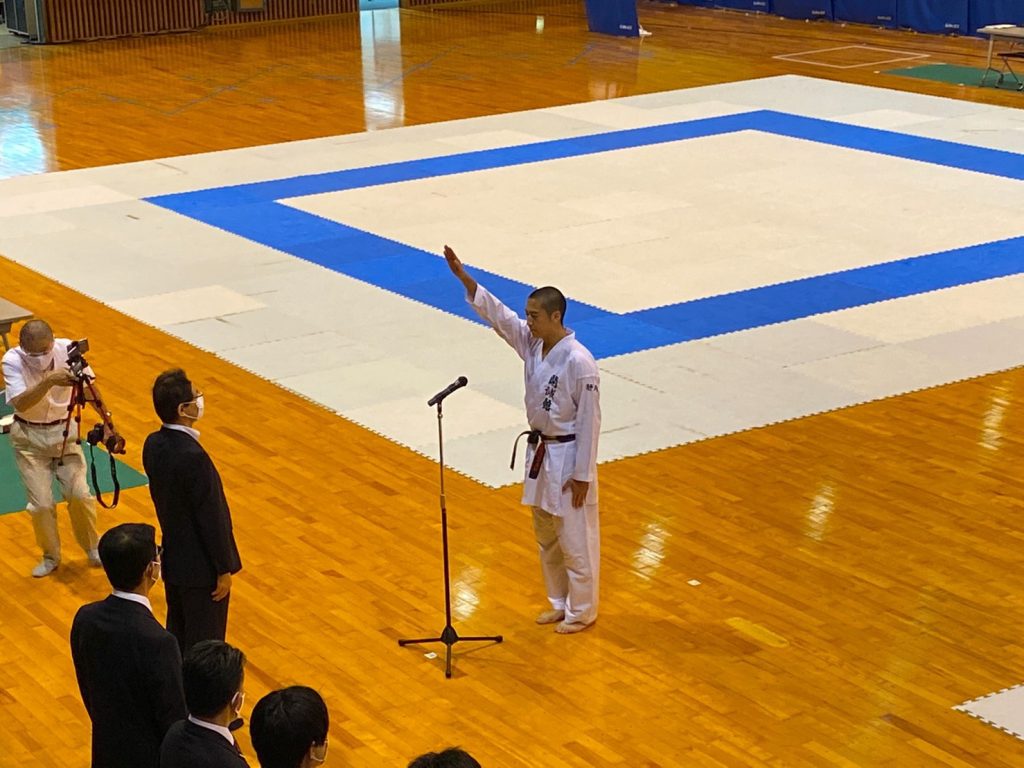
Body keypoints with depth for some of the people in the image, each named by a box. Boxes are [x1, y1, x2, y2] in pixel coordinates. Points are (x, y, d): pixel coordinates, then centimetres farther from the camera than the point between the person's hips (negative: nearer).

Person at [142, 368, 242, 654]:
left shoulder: (153, 445, -4)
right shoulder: (193, 457, -30)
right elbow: (210, 518, -23)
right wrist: (224, 570, -14)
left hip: (173, 558, 8)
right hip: (201, 567, -8)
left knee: (177, 638, 22)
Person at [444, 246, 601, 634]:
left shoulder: (578, 362, -24)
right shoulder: (532, 343, -2)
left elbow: (589, 421, -20)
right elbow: (497, 313, -4)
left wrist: (582, 474, -17)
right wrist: (463, 275, -16)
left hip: (568, 457, -8)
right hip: (540, 451, 8)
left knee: (575, 540, 5)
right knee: (546, 537, 20)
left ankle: (581, 612, 21)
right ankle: (560, 603, 35)